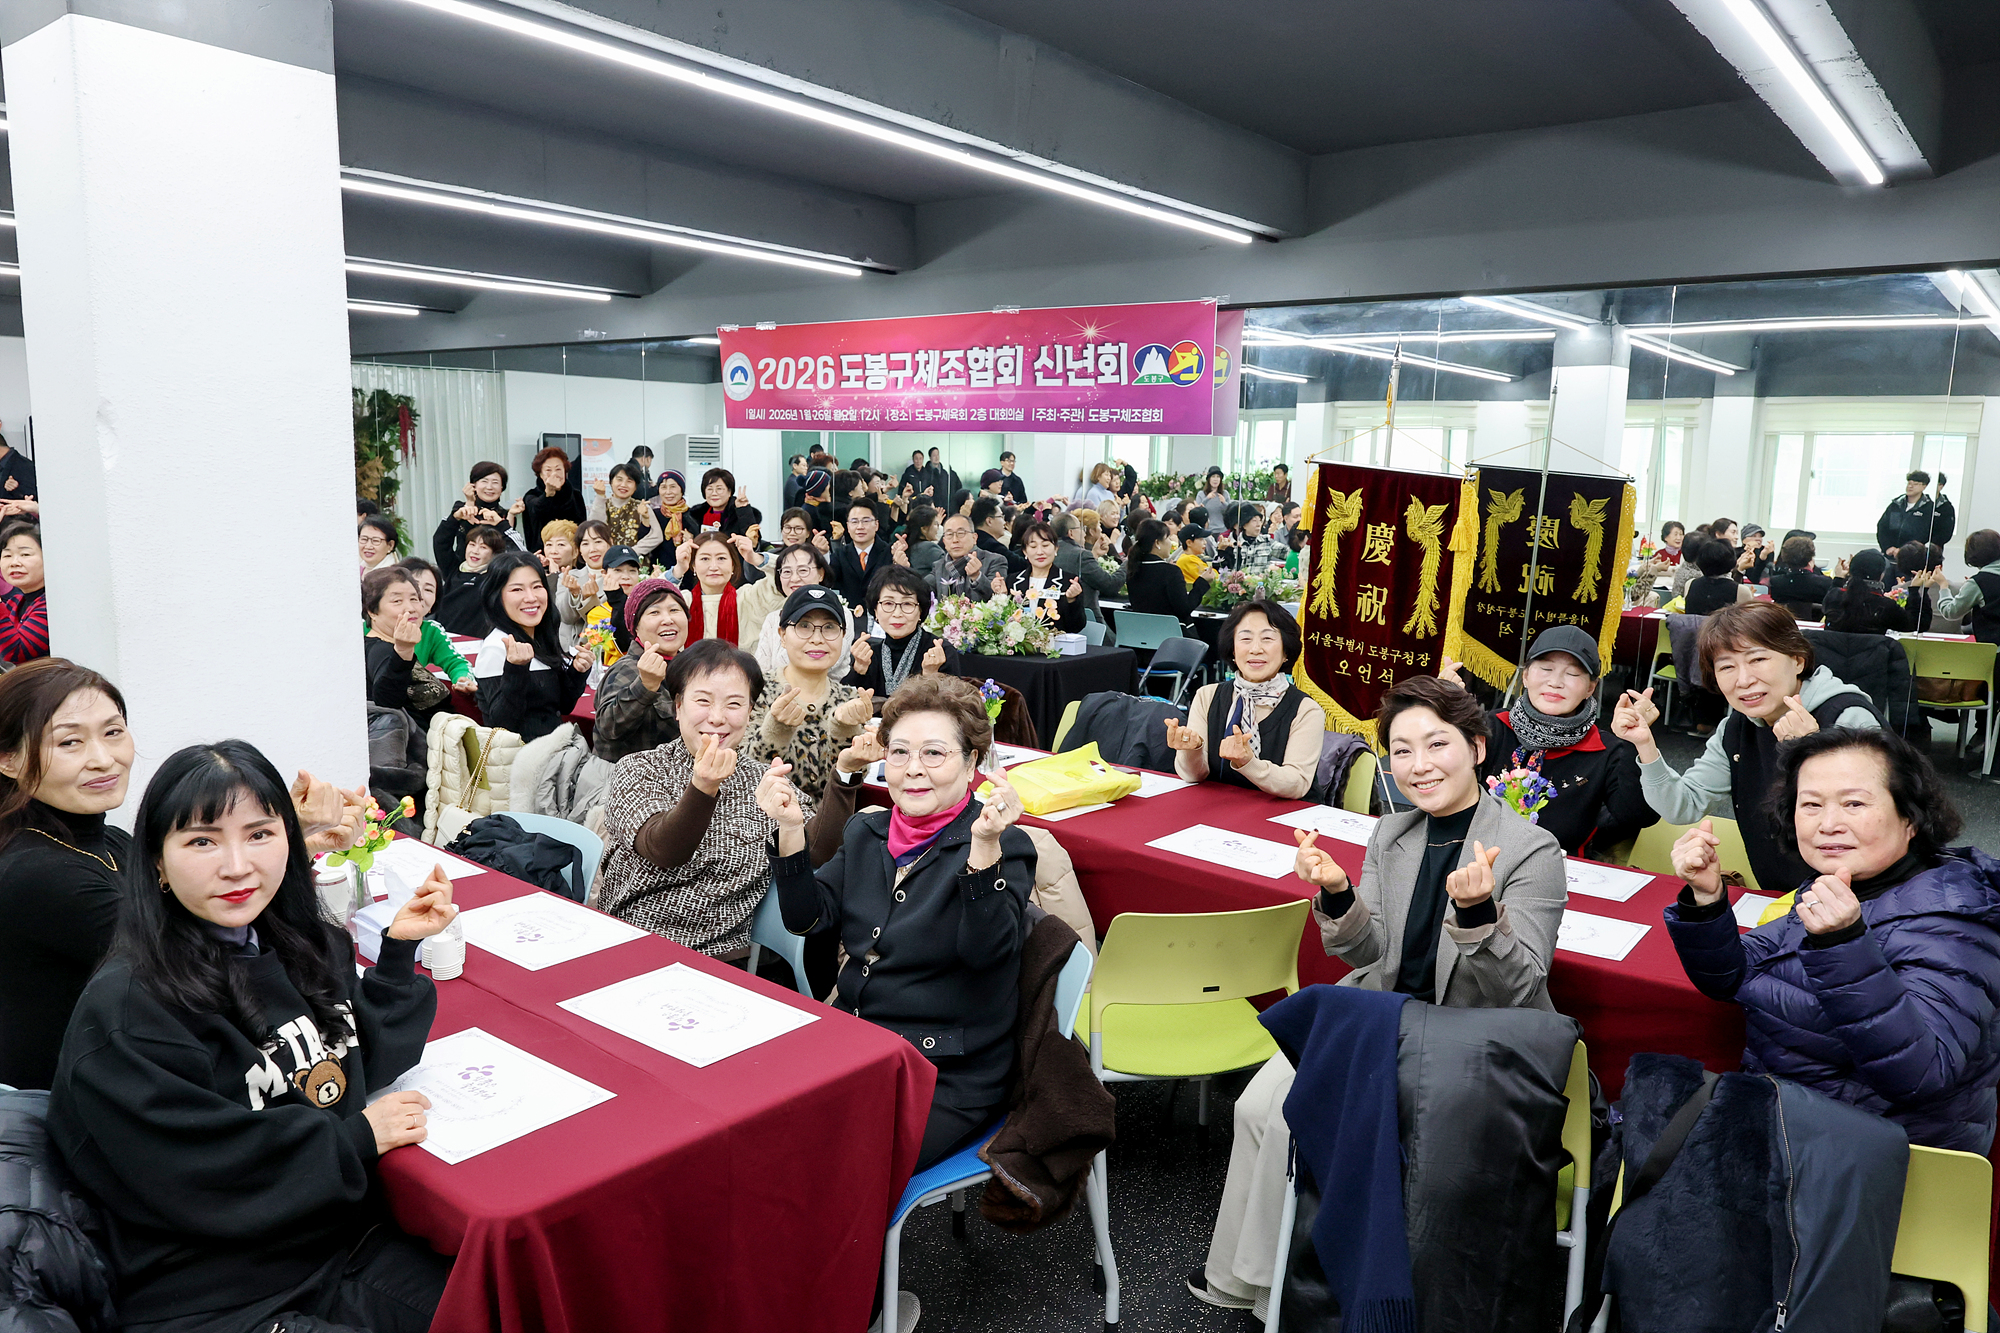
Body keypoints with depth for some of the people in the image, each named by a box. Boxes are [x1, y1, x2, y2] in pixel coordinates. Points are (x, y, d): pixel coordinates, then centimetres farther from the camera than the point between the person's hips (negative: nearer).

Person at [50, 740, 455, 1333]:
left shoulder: (308, 945, 5)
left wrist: (399, 947, 5)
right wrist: (356, 1140, -10)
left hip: (349, 1248, 6)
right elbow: (204, 1176, -18)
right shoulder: (124, 1012, -16)